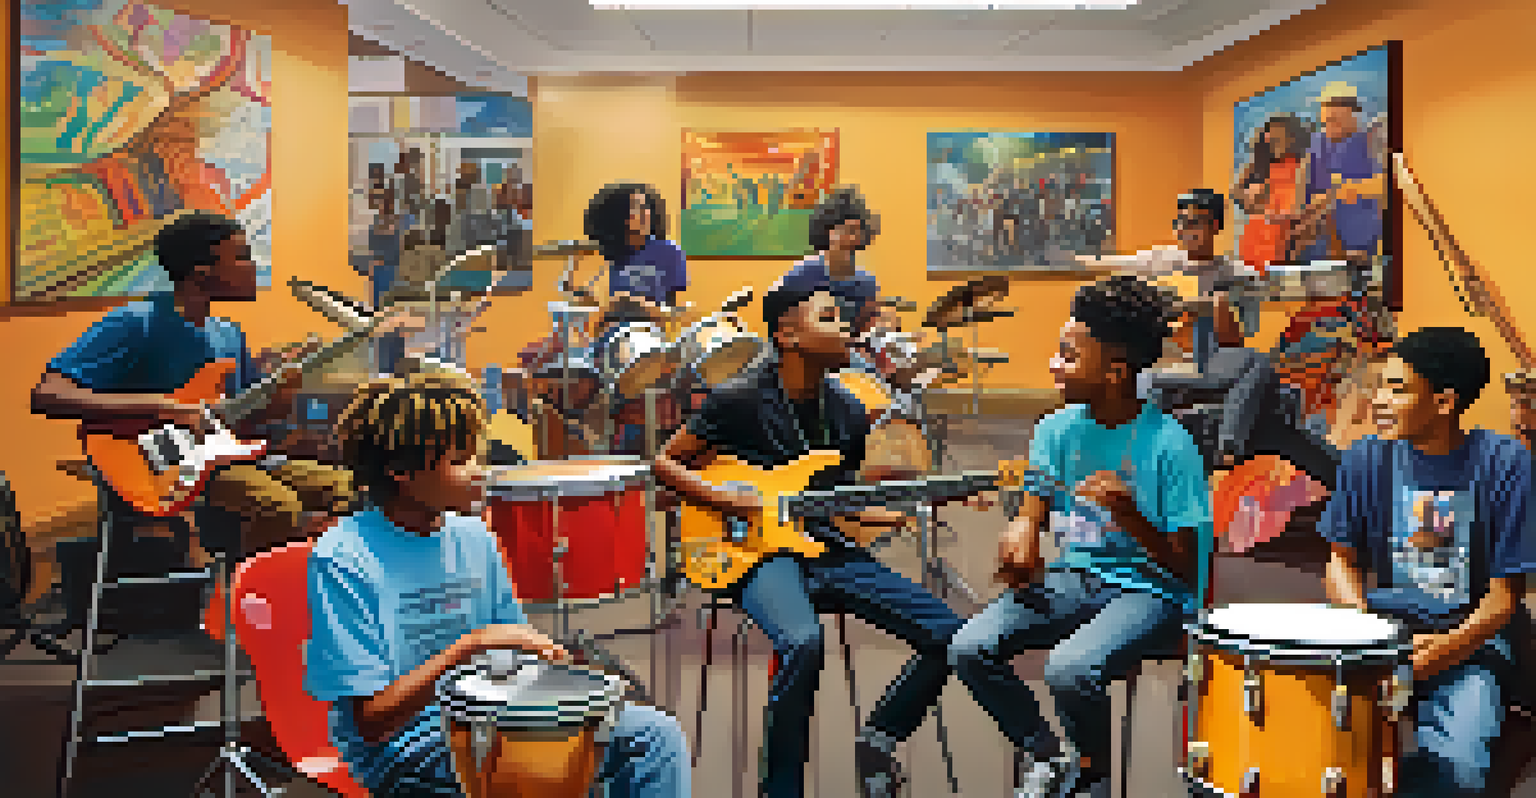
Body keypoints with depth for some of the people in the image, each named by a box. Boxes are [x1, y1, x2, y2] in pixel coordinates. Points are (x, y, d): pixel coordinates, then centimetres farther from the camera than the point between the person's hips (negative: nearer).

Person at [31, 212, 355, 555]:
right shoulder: (136, 322, -12)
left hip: (220, 459, 8)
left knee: (342, 487, -6)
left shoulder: (229, 335, 13)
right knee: (278, 506, -30)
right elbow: (46, 395, -20)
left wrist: (280, 399, -2)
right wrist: (159, 407, -26)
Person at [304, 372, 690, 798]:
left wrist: (540, 652, -8)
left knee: (657, 733, -7)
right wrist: (471, 645, -26)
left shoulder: (472, 535, 3)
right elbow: (371, 722, -19)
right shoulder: (341, 559, -17)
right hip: (398, 746, -6)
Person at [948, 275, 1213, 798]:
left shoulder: (1169, 446, -14)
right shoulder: (1059, 429, 2)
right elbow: (1031, 517, 5)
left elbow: (1187, 570, -12)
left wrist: (1129, 516, -29)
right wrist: (1020, 545, -20)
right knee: (970, 649, -15)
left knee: (1070, 670, -32)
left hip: (1151, 592, -5)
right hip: (1074, 578, 6)